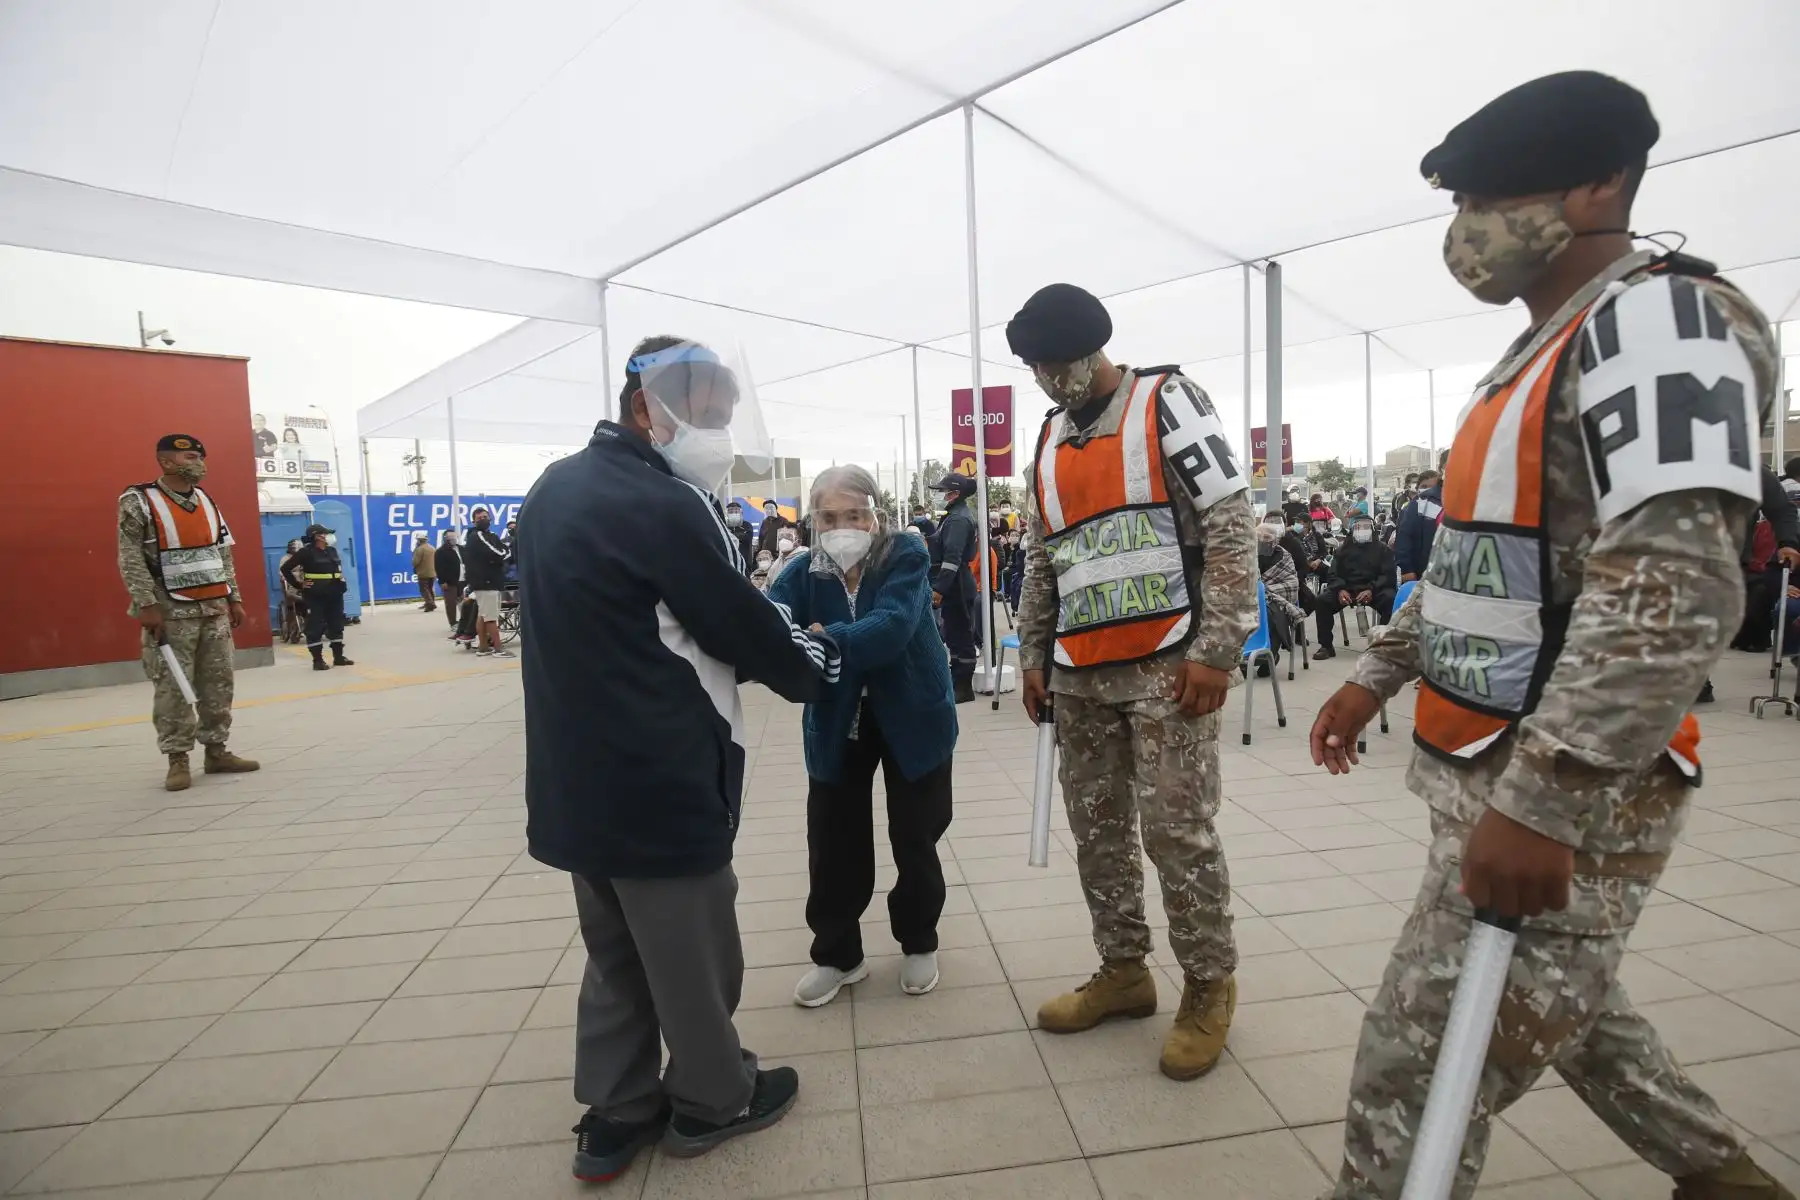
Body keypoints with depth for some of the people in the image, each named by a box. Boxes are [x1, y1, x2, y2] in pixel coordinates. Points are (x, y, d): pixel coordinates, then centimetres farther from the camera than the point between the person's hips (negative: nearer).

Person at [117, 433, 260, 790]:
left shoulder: (207, 502, 14)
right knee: (173, 688, -4)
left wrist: (234, 599, 12)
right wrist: (146, 605, -16)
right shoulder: (138, 502, -5)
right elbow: (131, 558, -10)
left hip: (215, 609, 6)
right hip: (171, 612, -6)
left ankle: (216, 751, 16)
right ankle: (178, 760, 5)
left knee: (219, 682, 7)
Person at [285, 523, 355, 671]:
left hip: (334, 594, 7)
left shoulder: (331, 550, 10)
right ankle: (318, 660, 2)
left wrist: (341, 581, 15)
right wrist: (299, 584, -12)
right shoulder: (306, 552, -10)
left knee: (337, 625, 11)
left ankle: (338, 657, 19)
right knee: (315, 627, -2)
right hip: (316, 596, -7)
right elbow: (287, 568, -12)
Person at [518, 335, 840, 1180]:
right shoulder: (661, 503, -21)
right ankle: (711, 1100, 34)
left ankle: (615, 1114, 37)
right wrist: (821, 662, 5)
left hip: (576, 777, 9)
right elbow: (743, 623, -14)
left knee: (615, 951, 23)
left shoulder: (556, 487, 8)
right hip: (660, 783, -8)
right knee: (693, 953, 13)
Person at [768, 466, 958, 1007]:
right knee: (833, 844, 8)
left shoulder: (906, 557, -17)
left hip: (913, 717, -2)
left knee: (914, 840, 10)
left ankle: (919, 943, 35)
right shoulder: (804, 571, -8)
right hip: (837, 724, 2)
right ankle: (837, 954, 30)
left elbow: (892, 626, -33)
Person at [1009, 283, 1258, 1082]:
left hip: (1168, 666, -6)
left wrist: (1216, 649, -15)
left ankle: (1210, 986, 19)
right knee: (1097, 828, 12)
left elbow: (1232, 528, -9)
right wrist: (1032, 656, 13)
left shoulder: (1168, 402, -3)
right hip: (1080, 676, 6)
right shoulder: (1049, 440, 15)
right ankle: (1124, 970, 29)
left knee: (1176, 830, -2)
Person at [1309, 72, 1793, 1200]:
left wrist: (1540, 804, -31)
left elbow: (1675, 587, -27)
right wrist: (1377, 674, 19)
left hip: (1568, 796, -10)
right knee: (1555, 1001, 28)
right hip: (1488, 773, 10)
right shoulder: (1547, 350, 16)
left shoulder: (1658, 318, -14)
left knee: (1418, 1065, 0)